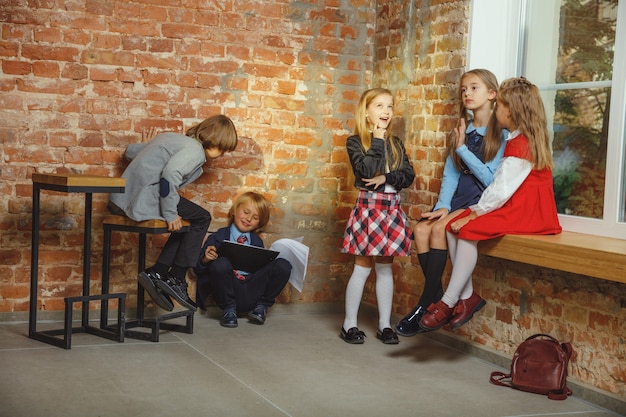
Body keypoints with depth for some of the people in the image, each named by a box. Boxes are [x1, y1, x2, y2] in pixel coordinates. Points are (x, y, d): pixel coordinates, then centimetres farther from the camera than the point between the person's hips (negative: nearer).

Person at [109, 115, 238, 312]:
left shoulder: (170, 137, 21)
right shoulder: (195, 150, -8)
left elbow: (131, 150, 26)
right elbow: (170, 175, -25)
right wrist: (170, 214, -20)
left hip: (123, 198, 10)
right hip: (144, 199, -10)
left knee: (186, 222, 20)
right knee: (201, 218, 2)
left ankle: (156, 273, 12)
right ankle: (176, 280, 1)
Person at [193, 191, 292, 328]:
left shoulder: (257, 242, 21)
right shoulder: (217, 238, 10)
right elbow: (198, 269, 6)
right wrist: (205, 259, -15)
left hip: (253, 291, 3)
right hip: (230, 294, -3)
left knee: (283, 265, -16)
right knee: (220, 264, -33)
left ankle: (261, 306, 4)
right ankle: (229, 309, -9)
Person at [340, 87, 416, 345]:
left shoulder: (396, 143, 12)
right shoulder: (355, 142, -2)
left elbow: (409, 175, 3)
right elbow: (366, 170, -18)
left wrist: (386, 178, -13)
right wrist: (378, 141, -12)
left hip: (392, 208, 4)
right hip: (368, 206, -4)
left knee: (385, 268, 9)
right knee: (363, 267, -1)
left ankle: (385, 324, 16)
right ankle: (349, 324, 9)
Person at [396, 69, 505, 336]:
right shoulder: (463, 129, 14)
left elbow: (491, 179, -13)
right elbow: (450, 174, 8)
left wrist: (462, 149, -11)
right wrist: (443, 206, -7)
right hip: (458, 198, 6)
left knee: (439, 229, -28)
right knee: (421, 229, -19)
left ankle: (424, 307, -21)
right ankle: (438, 297, -13)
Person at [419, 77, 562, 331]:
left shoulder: (520, 144, -15)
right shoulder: (521, 139, 16)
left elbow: (502, 190, -20)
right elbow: (499, 184, 11)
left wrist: (474, 213, -13)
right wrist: (477, 210, 2)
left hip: (525, 212, -10)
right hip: (514, 207, 10)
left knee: (468, 230, -23)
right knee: (453, 227, -3)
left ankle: (449, 302, -16)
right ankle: (466, 296, -5)